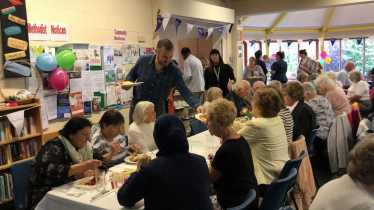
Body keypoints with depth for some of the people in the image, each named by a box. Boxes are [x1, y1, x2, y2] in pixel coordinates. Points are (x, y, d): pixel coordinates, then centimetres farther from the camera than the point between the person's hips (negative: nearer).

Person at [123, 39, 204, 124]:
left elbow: (184, 91, -20)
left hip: (158, 108, -1)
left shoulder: (175, 71, -15)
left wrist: (197, 105, -35)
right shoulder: (143, 60, -11)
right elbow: (132, 74, 6)